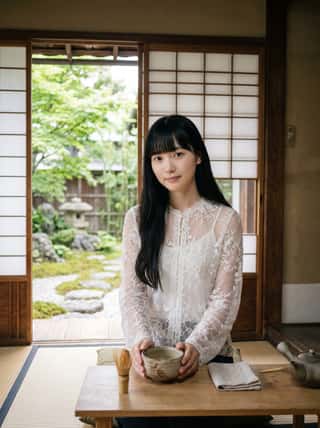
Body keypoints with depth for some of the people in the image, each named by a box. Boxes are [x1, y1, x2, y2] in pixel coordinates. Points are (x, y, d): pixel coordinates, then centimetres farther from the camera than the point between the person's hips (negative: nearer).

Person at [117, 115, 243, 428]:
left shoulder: (225, 219, 0)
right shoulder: (138, 218, 6)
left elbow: (225, 298, -3)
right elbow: (131, 290, 1)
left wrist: (196, 345, -19)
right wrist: (140, 338, -17)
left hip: (208, 352, -1)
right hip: (151, 351, 1)